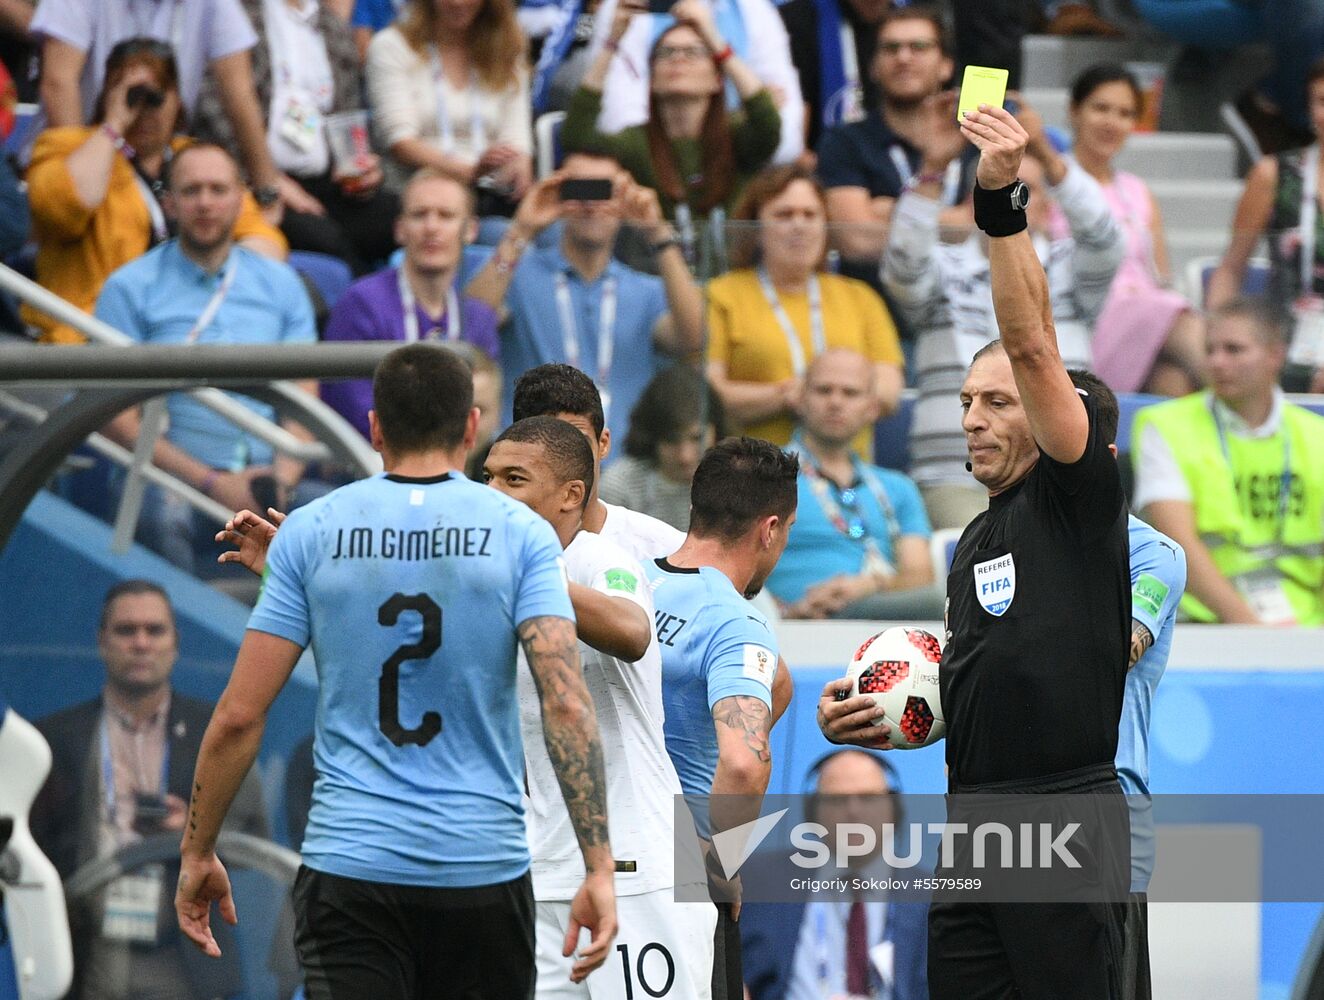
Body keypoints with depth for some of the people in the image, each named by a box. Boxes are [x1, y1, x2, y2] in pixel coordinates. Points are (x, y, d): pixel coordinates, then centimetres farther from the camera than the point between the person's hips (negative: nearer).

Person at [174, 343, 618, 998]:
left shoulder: (308, 533, 3)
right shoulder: (519, 532, 1)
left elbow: (239, 715, 0)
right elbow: (567, 705, -10)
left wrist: (197, 853, 11)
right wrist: (598, 870, -10)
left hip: (349, 866, -1)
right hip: (484, 868, 1)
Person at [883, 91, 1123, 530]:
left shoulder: (1066, 269, 13)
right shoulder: (946, 270, 12)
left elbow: (1101, 240, -9)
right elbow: (904, 267, -11)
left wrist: (1043, 152, -26)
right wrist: (933, 167, -26)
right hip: (959, 482, -1)